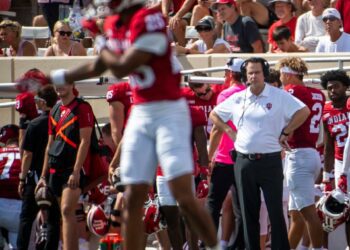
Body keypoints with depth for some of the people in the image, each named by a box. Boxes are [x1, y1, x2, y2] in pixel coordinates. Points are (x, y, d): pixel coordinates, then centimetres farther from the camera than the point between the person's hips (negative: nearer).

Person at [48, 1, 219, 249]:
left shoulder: (150, 20, -18)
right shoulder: (114, 25, 9)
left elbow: (122, 67, -19)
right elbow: (99, 67, 24)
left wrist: (102, 45, 0)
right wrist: (52, 78, 29)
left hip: (169, 113, -8)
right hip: (140, 115, 8)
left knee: (185, 198, -14)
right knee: (132, 199, 5)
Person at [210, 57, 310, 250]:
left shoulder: (279, 96, -4)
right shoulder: (237, 99, 8)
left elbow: (303, 111, -8)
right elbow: (214, 115, 20)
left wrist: (285, 133, -7)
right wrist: (229, 131, 9)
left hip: (270, 161, -4)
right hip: (243, 161, 4)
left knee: (275, 210, -2)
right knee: (248, 212, 9)